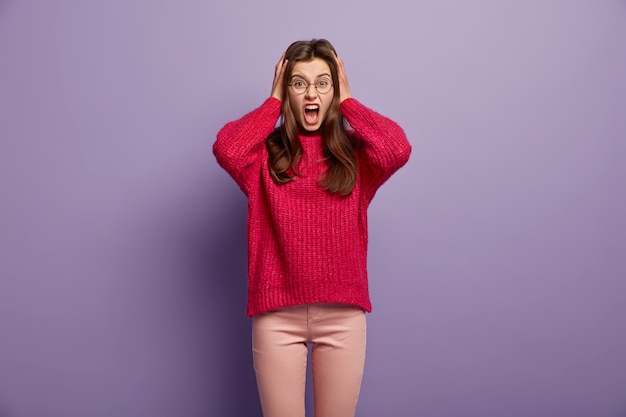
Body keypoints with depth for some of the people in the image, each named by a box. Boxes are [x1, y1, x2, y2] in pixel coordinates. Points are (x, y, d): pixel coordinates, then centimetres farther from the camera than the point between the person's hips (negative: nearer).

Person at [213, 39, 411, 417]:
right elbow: (226, 149, -19)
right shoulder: (265, 153, 2)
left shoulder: (355, 153, 4)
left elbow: (398, 149, -16)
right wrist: (274, 101, -5)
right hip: (278, 314, -1)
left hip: (343, 314, 1)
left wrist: (347, 102, -3)